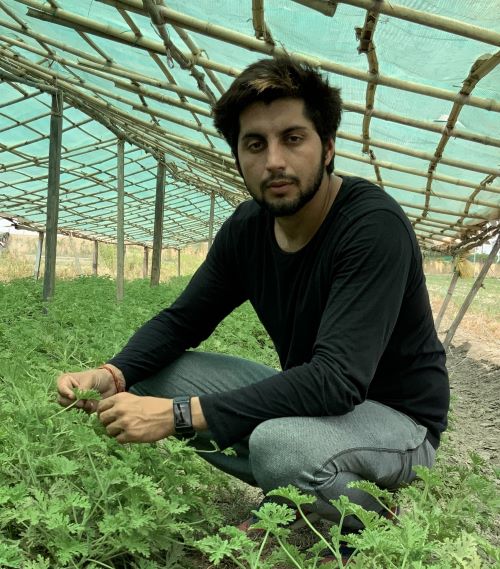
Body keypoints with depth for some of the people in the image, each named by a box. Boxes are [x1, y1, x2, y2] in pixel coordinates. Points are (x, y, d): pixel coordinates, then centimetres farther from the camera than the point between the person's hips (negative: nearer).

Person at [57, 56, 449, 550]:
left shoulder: (374, 226, -26)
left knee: (280, 444, -38)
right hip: (306, 399, 7)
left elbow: (337, 379, -34)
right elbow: (181, 320, 3)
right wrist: (114, 373, -19)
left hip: (397, 418, -6)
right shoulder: (246, 228, -4)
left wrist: (179, 415, -35)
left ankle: (378, 527, -2)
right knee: (155, 375, -3)